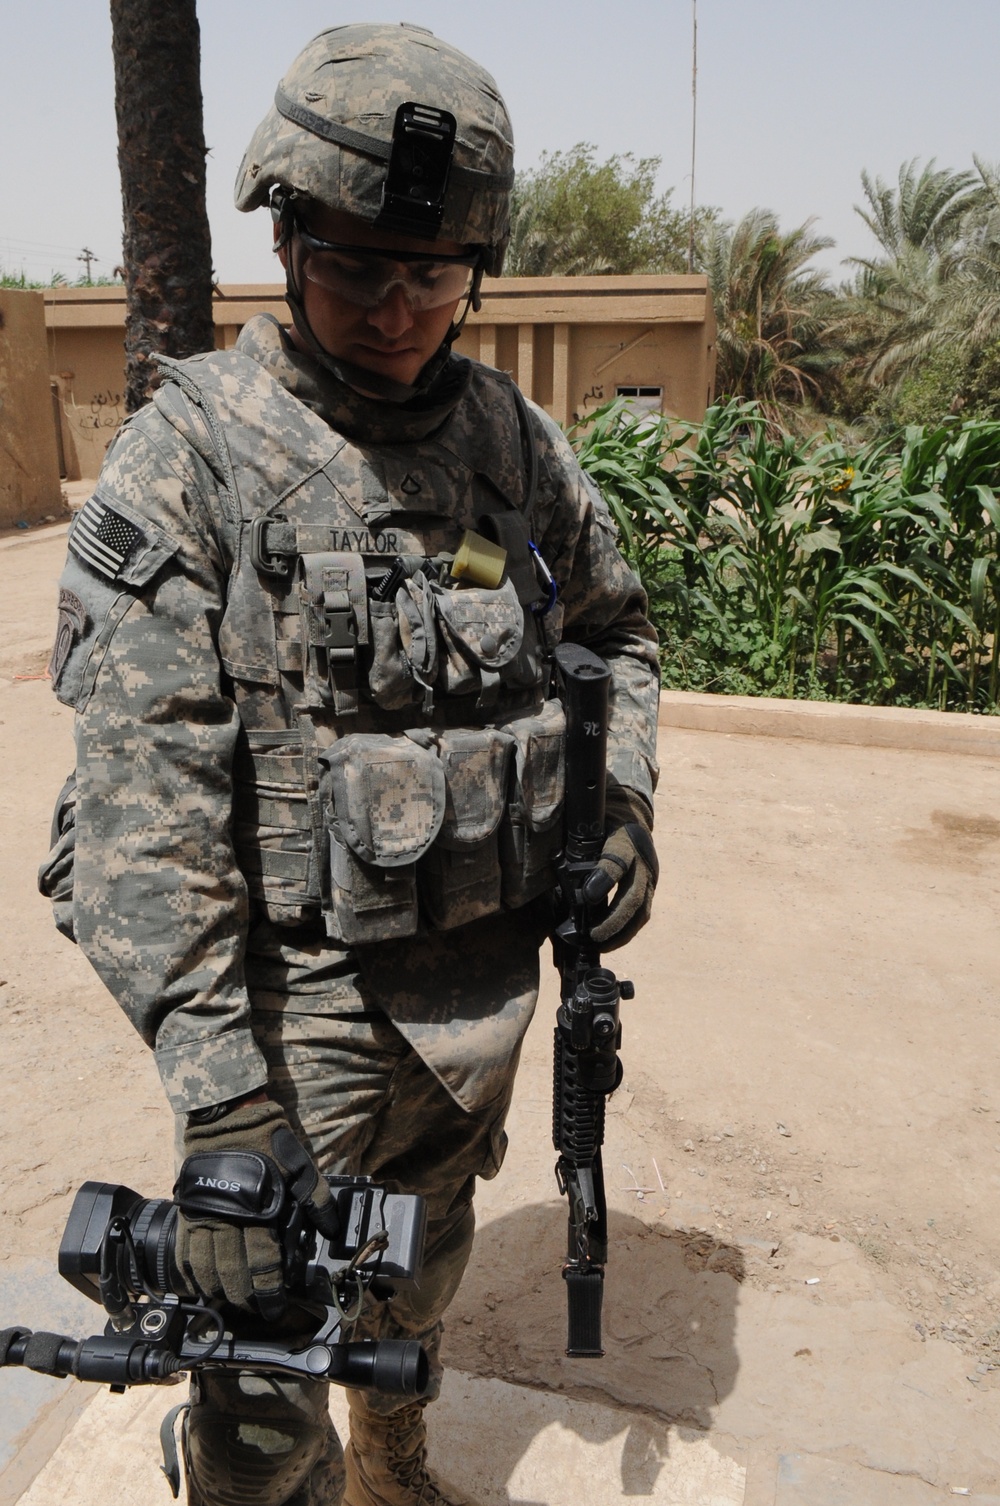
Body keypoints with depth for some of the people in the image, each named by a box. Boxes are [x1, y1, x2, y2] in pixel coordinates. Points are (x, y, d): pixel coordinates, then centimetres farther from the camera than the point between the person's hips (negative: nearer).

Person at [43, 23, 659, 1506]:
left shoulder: (518, 440, 1)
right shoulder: (192, 451, -15)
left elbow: (616, 625, 17)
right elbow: (142, 783, -21)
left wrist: (622, 797, 1)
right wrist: (214, 1074, -27)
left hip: (487, 974, 5)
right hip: (298, 985, -5)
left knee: (421, 1273, 27)